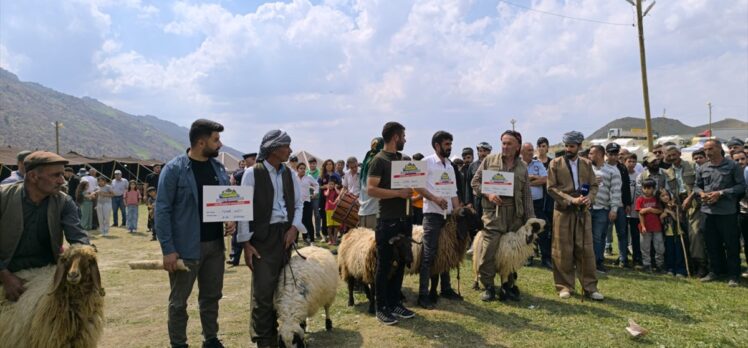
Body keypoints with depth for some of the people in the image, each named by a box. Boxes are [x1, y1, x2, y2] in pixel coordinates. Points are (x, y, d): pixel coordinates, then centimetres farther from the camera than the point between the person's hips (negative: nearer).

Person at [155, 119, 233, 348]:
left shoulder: (219, 167, 6)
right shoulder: (174, 169, -12)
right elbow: (162, 210, -12)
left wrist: (231, 219, -5)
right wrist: (168, 249, -16)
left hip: (215, 245, 6)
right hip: (185, 247, -5)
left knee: (212, 296, 17)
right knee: (178, 301, 9)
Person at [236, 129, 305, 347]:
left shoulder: (289, 174, 9)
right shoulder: (252, 173, -6)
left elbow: (299, 203, 13)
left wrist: (294, 227, -3)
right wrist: (246, 243, -10)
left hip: (286, 235, 5)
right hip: (262, 236, -5)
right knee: (263, 290, -3)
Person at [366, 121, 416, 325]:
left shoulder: (402, 159, 13)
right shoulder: (379, 160, -10)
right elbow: (370, 189, -19)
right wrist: (398, 193, -21)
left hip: (404, 219, 8)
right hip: (387, 221, -8)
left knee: (400, 263, 13)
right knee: (384, 265, 2)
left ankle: (394, 303, 25)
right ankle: (381, 308, 13)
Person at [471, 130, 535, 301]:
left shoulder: (522, 167, 13)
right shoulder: (489, 160, 5)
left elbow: (527, 195, 13)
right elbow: (475, 182, 6)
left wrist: (530, 219, 8)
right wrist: (487, 194, -11)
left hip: (515, 214, 3)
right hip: (494, 212, -3)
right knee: (489, 250, -9)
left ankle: (508, 286, 23)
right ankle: (488, 287, 5)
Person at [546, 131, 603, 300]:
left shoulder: (586, 164, 9)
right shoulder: (555, 163, -2)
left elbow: (594, 185, 9)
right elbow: (551, 188, -7)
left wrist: (589, 197, -13)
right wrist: (571, 200, -17)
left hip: (583, 212, 3)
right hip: (563, 212, -3)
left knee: (586, 250, 5)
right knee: (563, 251, 3)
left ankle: (590, 287, 15)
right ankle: (565, 286, 14)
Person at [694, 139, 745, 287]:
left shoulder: (732, 166, -5)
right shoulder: (702, 169, 8)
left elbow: (741, 185, -8)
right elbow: (696, 186, 15)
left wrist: (721, 193, -17)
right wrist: (701, 193, -7)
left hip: (727, 211, -4)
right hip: (708, 210, 5)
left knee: (731, 244, 2)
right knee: (712, 244, 13)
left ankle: (733, 275, 13)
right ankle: (714, 271, 26)